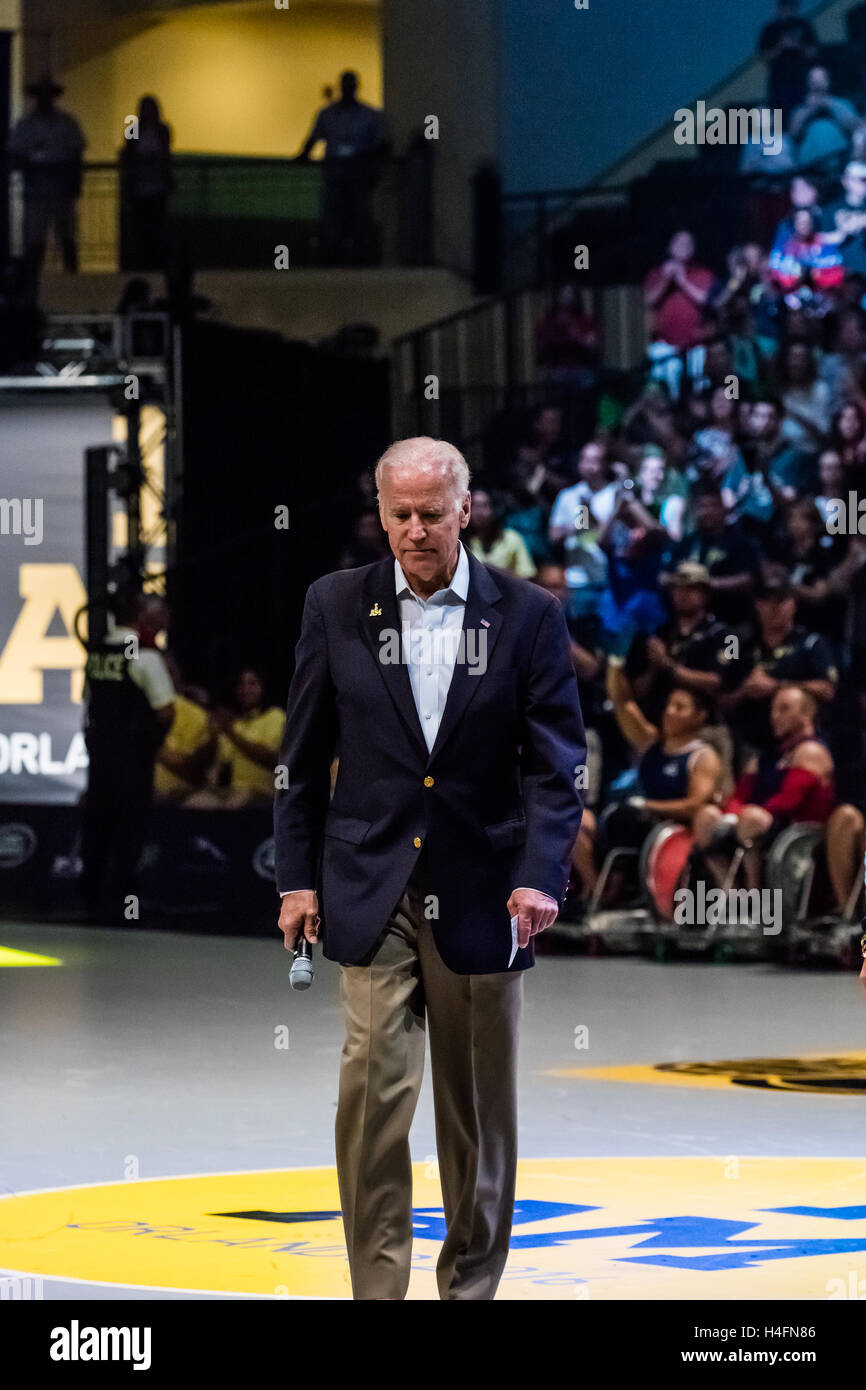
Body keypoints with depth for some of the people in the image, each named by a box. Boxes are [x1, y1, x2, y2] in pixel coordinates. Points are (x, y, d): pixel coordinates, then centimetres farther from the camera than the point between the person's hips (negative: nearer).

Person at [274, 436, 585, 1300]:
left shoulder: (528, 615, 0)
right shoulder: (337, 605, 4)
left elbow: (556, 763, -1)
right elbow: (303, 756, 8)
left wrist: (541, 875, -14)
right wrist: (297, 877, 3)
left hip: (481, 897, 0)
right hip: (372, 892, 0)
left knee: (479, 1108, 8)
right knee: (373, 1090, -10)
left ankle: (470, 1284, 21)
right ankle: (377, 1289, -5)